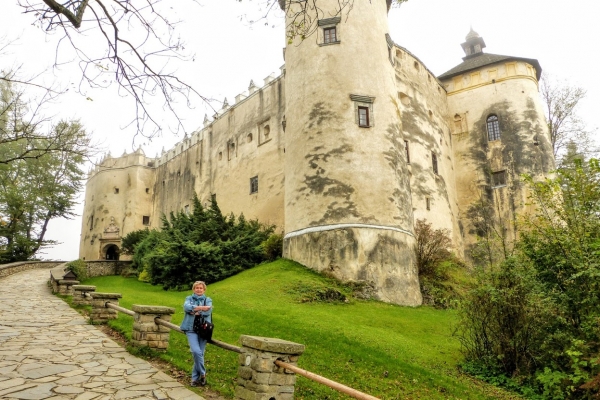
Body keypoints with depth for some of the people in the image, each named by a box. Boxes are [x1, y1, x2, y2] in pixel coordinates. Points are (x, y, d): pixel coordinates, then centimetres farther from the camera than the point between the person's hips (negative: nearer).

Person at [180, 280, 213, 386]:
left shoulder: (208, 300, 10)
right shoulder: (189, 298, 12)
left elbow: (208, 311, -8)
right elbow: (187, 307, -10)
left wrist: (195, 310, -10)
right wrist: (201, 307, -16)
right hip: (191, 329, -1)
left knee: (200, 353, 2)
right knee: (196, 351, -17)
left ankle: (195, 378, 18)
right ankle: (202, 374, 3)